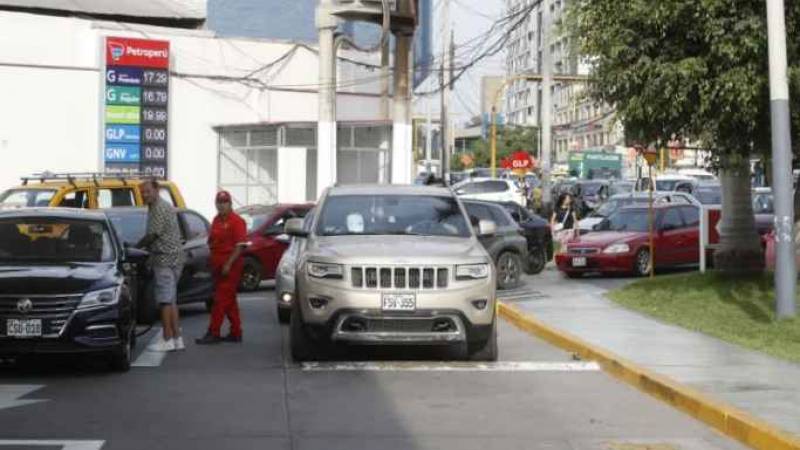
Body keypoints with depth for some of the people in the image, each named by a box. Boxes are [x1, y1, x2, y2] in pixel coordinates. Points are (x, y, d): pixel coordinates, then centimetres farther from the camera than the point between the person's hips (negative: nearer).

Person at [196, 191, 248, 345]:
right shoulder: (216, 220, 15)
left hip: (230, 267, -8)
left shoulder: (237, 221, -10)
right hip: (218, 266, 8)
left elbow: (240, 245, -16)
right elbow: (212, 243, 22)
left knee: (221, 300, -9)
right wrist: (212, 263, 13)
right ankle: (236, 333, 18)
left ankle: (213, 333, -8)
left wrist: (228, 264, -21)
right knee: (229, 301, 12)